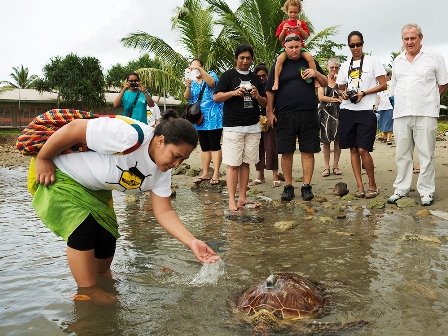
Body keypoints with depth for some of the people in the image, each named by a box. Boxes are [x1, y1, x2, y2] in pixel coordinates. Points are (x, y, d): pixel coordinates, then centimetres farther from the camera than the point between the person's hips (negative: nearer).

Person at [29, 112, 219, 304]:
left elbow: (164, 212, -10)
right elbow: (73, 128, -32)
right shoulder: (130, 136, -38)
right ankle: (88, 293, -1)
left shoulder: (162, 172, -11)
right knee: (83, 229, -20)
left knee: (107, 237, 5)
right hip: (56, 173, -7)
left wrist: (192, 242, -21)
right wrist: (42, 160, -21)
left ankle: (103, 277, 35)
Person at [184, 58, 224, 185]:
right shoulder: (193, 81, 13)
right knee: (204, 147, 9)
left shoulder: (211, 75, 2)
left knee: (215, 146, -6)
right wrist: (188, 86, -21)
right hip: (200, 119, 5)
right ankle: (205, 173, 15)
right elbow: (187, 97, -2)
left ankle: (216, 174, -6)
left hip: (213, 118, -5)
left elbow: (212, 83, -22)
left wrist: (200, 70, -27)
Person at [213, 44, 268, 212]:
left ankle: (242, 198, 13)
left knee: (246, 163, 7)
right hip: (233, 127, -4)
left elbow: (265, 103, 14)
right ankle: (232, 201, -2)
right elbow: (216, 97, -4)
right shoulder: (228, 75, 3)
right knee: (233, 164, -6)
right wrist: (234, 92, -18)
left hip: (253, 127, 4)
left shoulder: (255, 78, 15)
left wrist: (257, 96, -8)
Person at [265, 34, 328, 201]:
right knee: (286, 152, 2)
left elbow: (326, 84, 15)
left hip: (308, 114, 1)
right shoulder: (278, 66, 9)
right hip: (284, 115, -1)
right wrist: (269, 112, -2)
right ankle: (288, 186, 13)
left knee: (308, 151, 1)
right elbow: (270, 91, 6)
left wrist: (317, 74, -5)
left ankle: (307, 186, 9)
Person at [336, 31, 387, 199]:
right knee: (353, 149, 4)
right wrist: (343, 94, -1)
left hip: (366, 111, -4)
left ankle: (372, 185, 6)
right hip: (347, 110, 5)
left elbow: (383, 85, -1)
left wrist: (363, 93, -12)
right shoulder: (345, 65, 15)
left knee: (363, 150, -11)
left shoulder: (372, 61, 3)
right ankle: (359, 186, 11)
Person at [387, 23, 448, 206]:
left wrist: (428, 100, 3)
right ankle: (401, 189, 17)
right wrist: (398, 101, 10)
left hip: (425, 114, -4)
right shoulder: (398, 61, 16)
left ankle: (426, 191, 7)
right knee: (402, 154, 8)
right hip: (401, 114, 4)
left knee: (426, 154, -1)